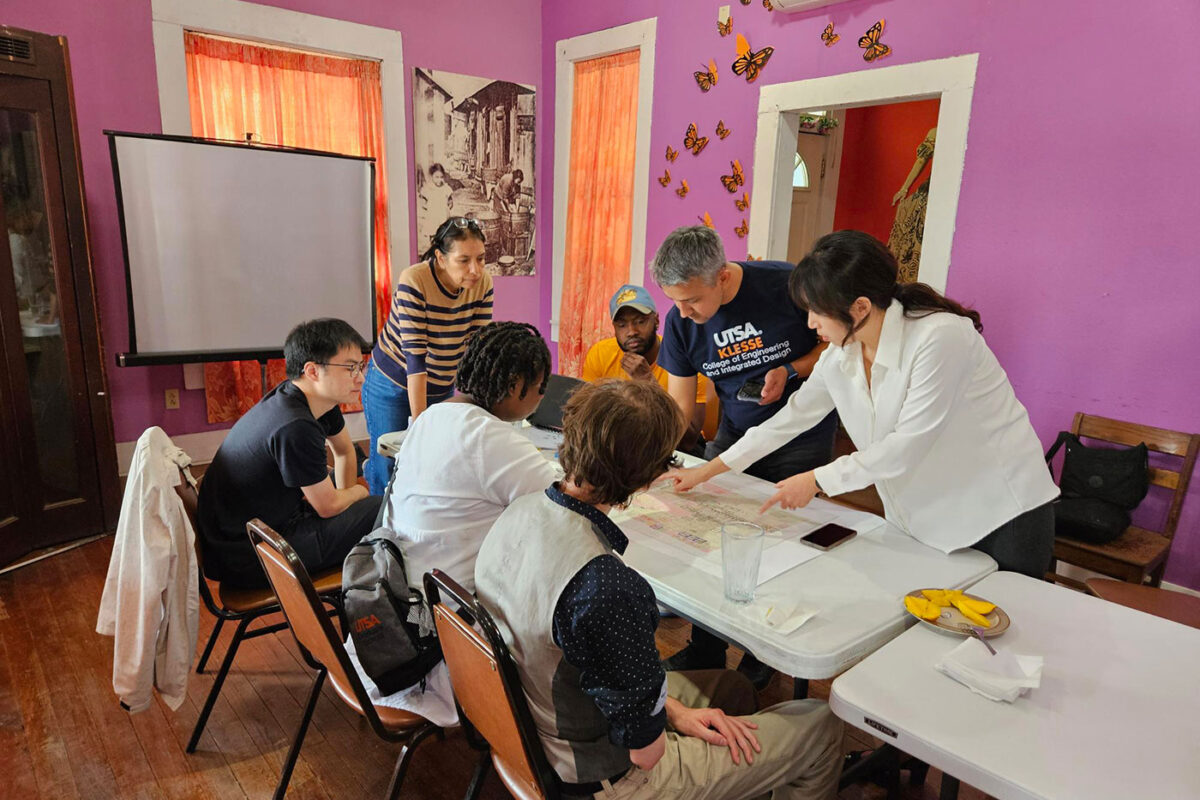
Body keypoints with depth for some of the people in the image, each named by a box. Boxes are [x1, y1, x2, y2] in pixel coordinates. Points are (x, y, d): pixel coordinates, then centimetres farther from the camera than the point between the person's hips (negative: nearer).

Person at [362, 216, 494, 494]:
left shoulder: (482, 283, -13)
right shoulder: (414, 281, -27)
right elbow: (415, 357, -30)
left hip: (441, 388, 4)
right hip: (393, 385, -4)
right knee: (389, 473, 3)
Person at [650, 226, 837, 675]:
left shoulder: (784, 285, -21)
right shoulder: (681, 323, -8)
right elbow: (678, 404, -3)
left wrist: (790, 371, -23)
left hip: (801, 437, -4)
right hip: (735, 433, 4)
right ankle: (705, 652, 21)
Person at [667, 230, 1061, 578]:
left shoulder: (940, 336, -24)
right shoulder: (840, 357, -2)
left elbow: (908, 444, -24)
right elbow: (790, 419, 5)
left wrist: (817, 480, -17)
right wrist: (705, 472, 7)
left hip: (1005, 513, -5)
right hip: (922, 522, 6)